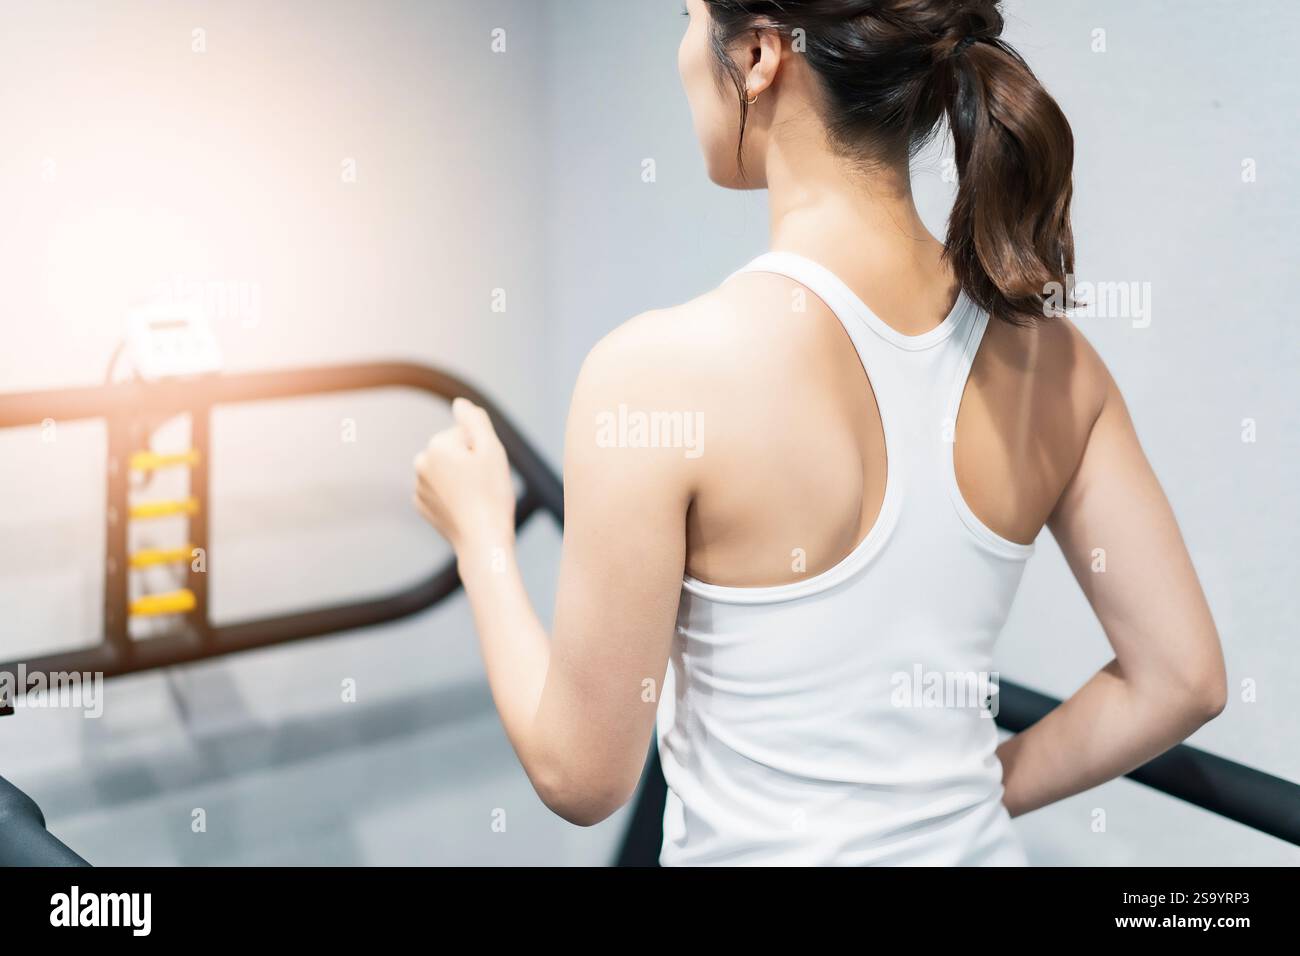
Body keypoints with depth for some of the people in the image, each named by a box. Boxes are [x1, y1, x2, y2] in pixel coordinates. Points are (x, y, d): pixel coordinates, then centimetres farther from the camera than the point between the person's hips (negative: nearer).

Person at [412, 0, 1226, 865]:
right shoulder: (1048, 353, -8)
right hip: (973, 843, 4)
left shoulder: (663, 368, -23)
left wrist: (481, 533, -2)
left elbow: (583, 775, -16)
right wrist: (981, 789, 7)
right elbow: (1182, 679, -3)